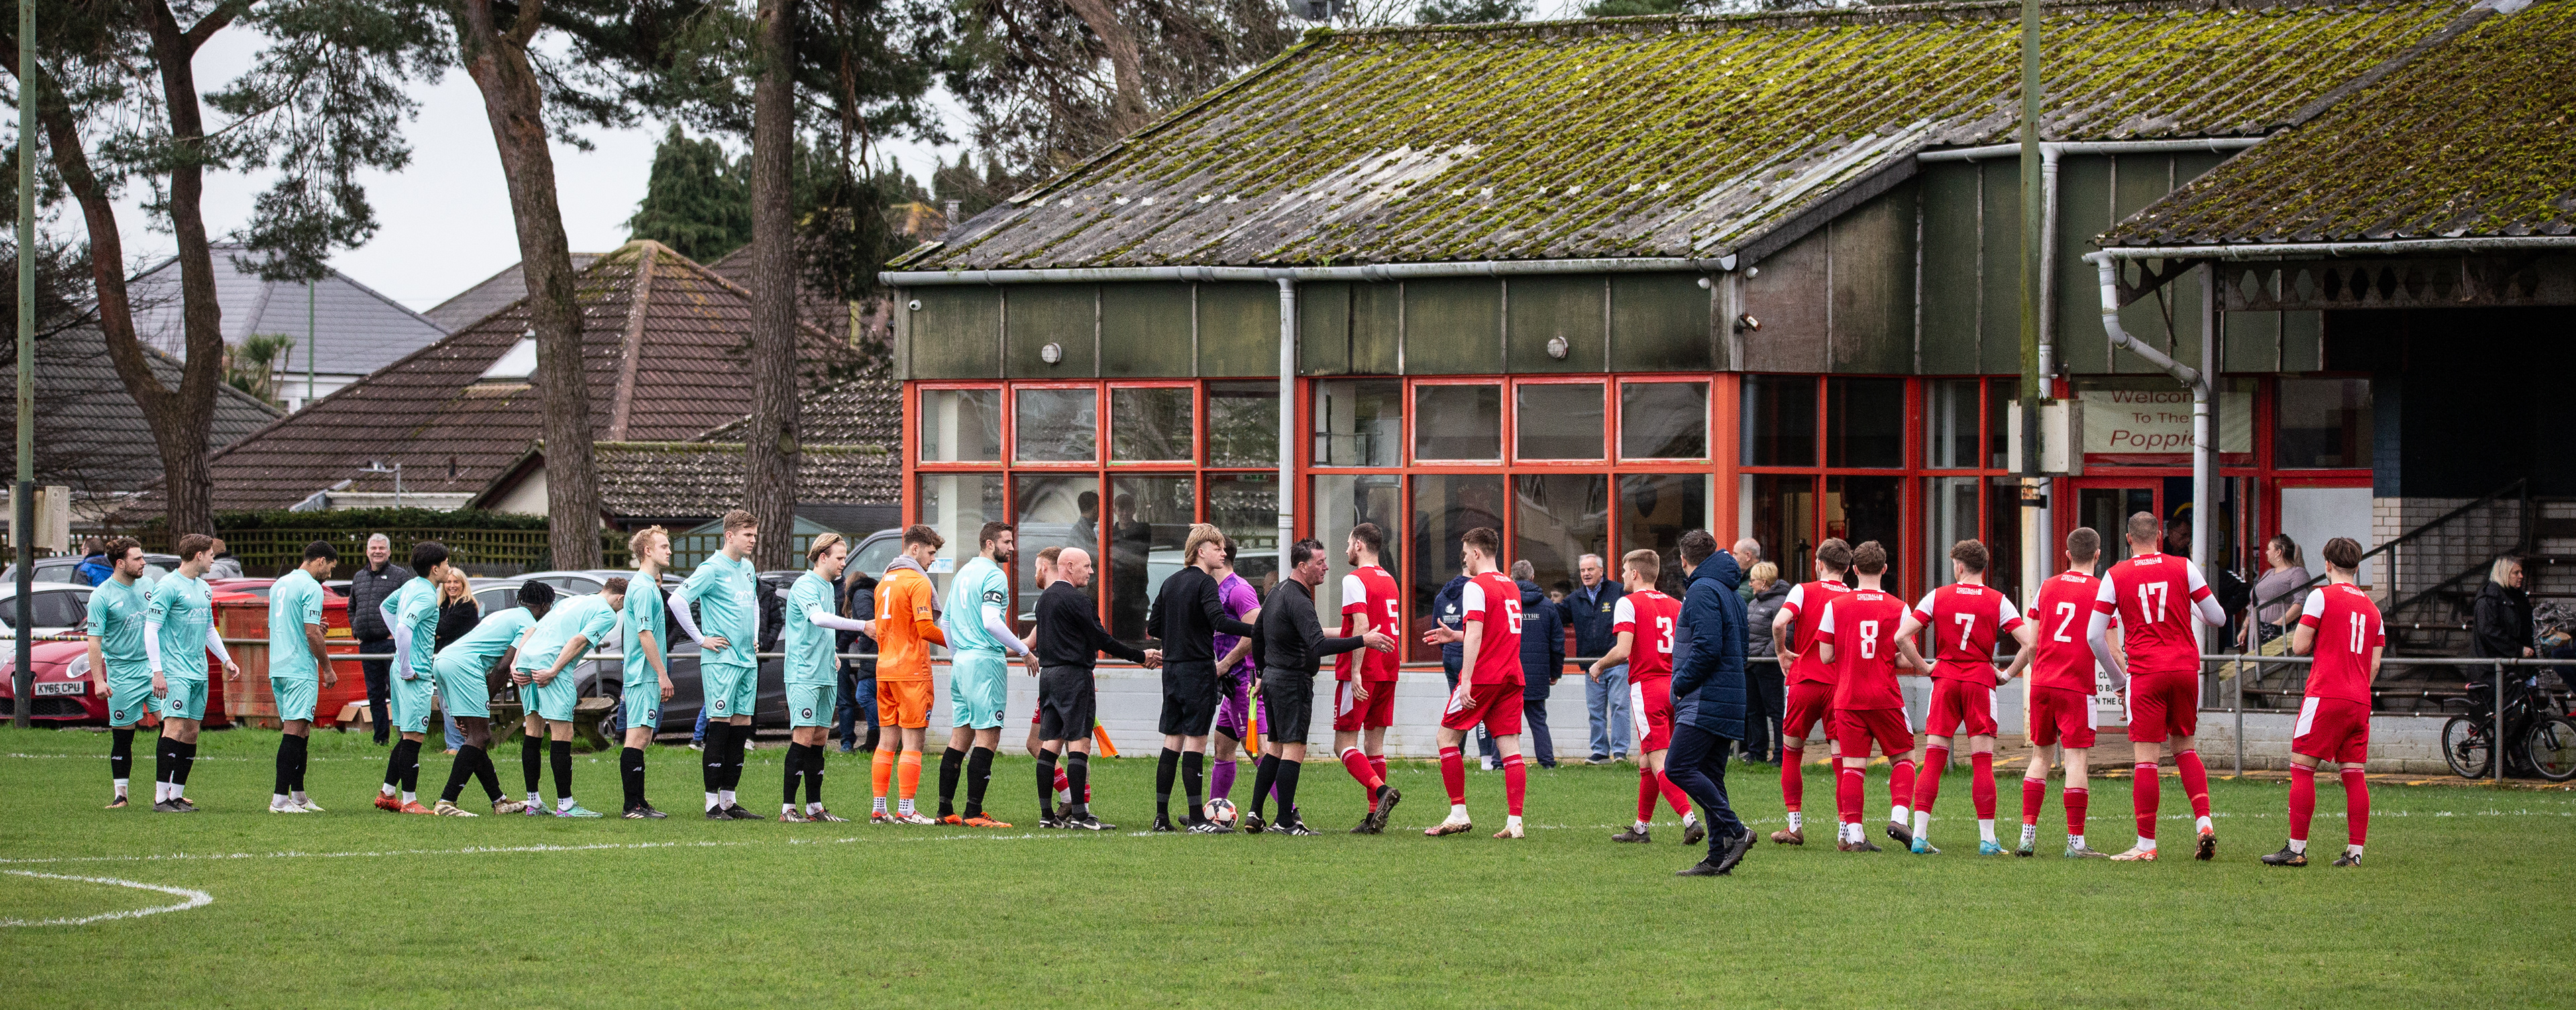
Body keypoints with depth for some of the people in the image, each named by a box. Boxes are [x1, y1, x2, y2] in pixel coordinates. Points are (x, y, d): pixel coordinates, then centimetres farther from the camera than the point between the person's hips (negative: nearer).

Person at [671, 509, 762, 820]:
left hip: (747, 660, 8)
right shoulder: (712, 568, -10)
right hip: (721, 659, -8)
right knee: (719, 729, -8)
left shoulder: (747, 568, 15)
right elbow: (677, 600, -16)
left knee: (741, 729, 7)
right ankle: (712, 803, -5)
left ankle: (729, 801, 12)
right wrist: (700, 639, -12)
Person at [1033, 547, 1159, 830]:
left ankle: (1046, 814, 6)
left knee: (1049, 744, 8)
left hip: (1048, 675, 9)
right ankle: (1079, 815, -12)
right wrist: (1141, 656, -6)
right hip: (1073, 675, -9)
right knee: (1079, 744, -8)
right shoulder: (1076, 599, -12)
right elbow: (1101, 639, -13)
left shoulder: (1044, 598, 16)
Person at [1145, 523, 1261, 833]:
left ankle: (1161, 815, 10)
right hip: (1198, 668, -7)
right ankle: (1195, 818, -7)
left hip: (1171, 668, 7)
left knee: (1172, 740, 10)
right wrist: (1257, 631, -29)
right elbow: (1219, 621, -26)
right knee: (1195, 740, -6)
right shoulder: (1205, 583, -11)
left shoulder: (1171, 582, 13)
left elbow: (1153, 627, 17)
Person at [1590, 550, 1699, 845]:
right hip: (1675, 686, 7)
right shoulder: (1676, 605, 13)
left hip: (1646, 686, -7)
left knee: (1659, 762, -10)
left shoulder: (1628, 603, -5)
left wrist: (1599, 666, 2)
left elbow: (1622, 651, -15)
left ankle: (1690, 820, -24)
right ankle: (1641, 828, 22)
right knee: (1647, 761, 17)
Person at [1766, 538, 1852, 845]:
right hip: (1841, 685, 1)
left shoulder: (1804, 591, -1)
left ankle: (1795, 825, 13)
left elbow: (1780, 622, -18)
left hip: (1805, 681, -1)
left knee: (1791, 751, 14)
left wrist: (1781, 652, -3)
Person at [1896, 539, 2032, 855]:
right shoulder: (1998, 602, 1)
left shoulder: (1938, 597, 3)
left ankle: (1919, 835, -5)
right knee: (1983, 763, 1)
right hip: (1980, 682, -1)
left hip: (1945, 681, 1)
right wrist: (2006, 674, 6)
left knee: (1932, 762, 2)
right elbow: (2029, 642, -7)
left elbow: (1901, 636, -3)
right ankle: (1987, 839, 0)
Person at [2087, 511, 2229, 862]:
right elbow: (2217, 618, 7)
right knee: (2184, 748, 18)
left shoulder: (2116, 576, 1)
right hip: (2185, 668, 3)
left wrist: (2116, 675, 13)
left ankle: (2146, 844, -1)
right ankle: (2204, 823, 3)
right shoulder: (2183, 568, 4)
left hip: (2145, 673, -3)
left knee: (2146, 758, -2)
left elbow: (2094, 636, 0)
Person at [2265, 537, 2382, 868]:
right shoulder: (2372, 608, 15)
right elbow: (2374, 666, 14)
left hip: (2325, 695, -6)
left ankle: (2297, 849, -7)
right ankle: (2355, 851, 2)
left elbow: (2299, 647, -4)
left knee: (2302, 767, -3)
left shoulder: (2322, 596, -2)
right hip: (2359, 701, 6)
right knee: (2354, 774, 5)